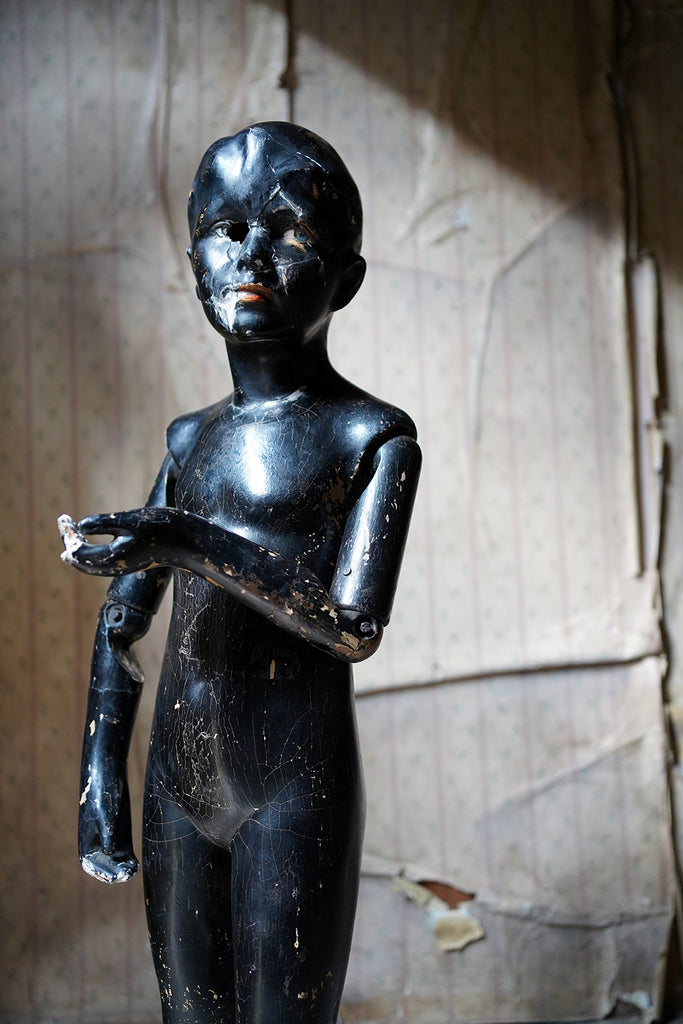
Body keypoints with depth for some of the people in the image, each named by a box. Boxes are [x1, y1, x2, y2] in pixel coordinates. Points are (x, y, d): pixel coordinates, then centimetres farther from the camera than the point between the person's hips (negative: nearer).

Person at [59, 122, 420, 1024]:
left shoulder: (372, 436, -6)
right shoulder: (195, 438, 11)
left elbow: (355, 627, -16)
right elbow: (122, 618, 13)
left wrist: (193, 543, -21)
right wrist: (102, 776, 4)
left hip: (295, 793, -5)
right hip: (181, 788, 6)